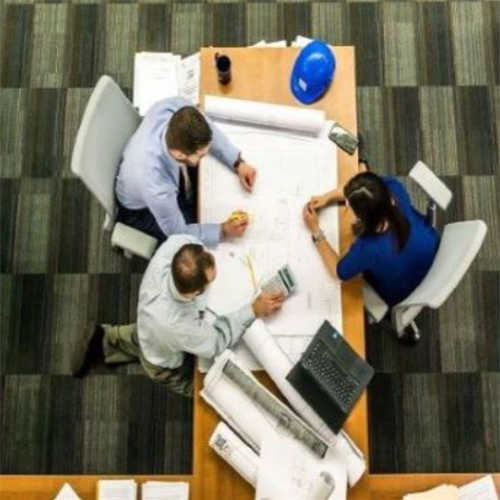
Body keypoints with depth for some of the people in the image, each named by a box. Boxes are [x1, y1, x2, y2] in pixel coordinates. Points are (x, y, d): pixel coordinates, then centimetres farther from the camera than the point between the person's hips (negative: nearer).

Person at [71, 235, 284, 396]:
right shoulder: (178, 326, -51)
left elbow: (187, 236, -13)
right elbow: (217, 341, -30)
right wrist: (254, 310, -28)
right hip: (167, 366, -5)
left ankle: (105, 340, 39)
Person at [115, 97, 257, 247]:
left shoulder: (175, 106, -35)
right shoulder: (155, 186, -46)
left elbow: (204, 131, -11)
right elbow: (178, 233, -27)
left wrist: (237, 163, -18)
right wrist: (223, 231, -28)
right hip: (143, 210, -5)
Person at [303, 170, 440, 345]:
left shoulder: (369, 248, -44)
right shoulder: (394, 190, -33)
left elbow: (339, 272, -22)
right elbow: (370, 190, -9)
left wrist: (315, 231, -19)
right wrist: (327, 197, -17)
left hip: (402, 293, -5)